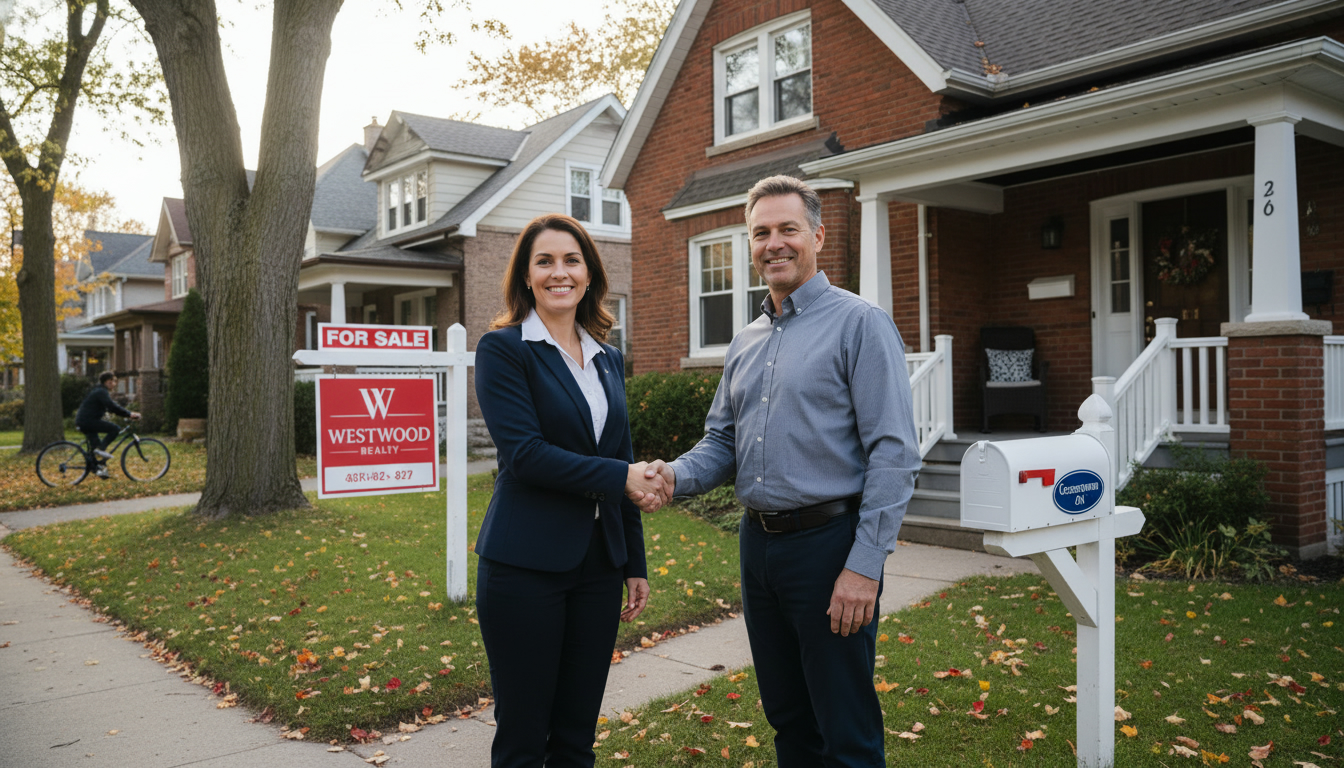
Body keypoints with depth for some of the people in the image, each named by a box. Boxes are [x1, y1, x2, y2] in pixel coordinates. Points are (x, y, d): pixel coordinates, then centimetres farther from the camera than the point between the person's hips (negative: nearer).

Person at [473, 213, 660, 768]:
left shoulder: (608, 360, 12)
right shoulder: (502, 348, -5)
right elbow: (524, 453, -16)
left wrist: (635, 565, 13)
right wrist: (619, 477, -15)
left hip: (599, 564, 5)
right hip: (527, 565, -5)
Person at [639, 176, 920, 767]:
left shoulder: (859, 324, -8)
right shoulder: (744, 345, 14)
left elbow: (894, 453, -14)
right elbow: (721, 443, 16)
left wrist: (864, 566, -19)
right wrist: (676, 476, -6)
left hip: (828, 542, -7)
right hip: (758, 543, 7)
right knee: (787, 718, 19)